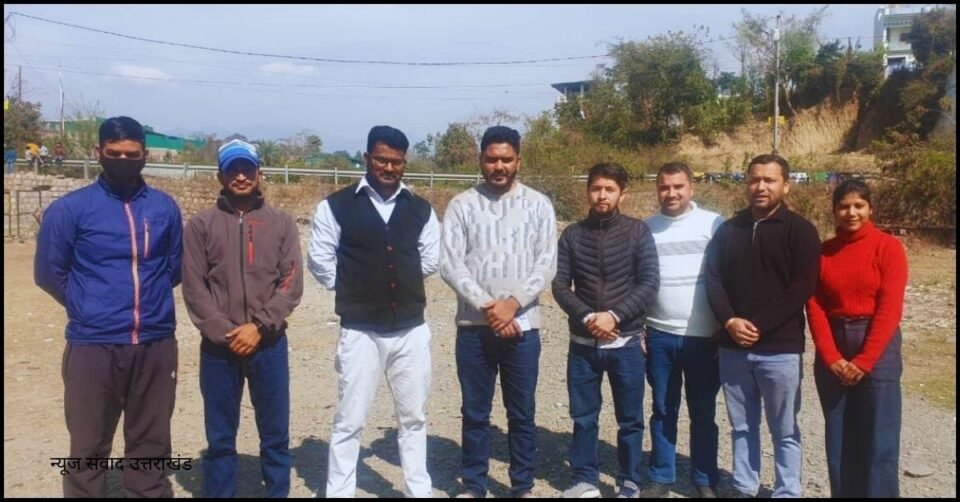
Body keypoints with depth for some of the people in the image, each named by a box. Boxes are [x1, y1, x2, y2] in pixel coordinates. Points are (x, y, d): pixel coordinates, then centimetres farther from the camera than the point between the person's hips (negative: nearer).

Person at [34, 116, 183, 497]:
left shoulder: (165, 208, 5)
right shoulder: (70, 209, -4)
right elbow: (49, 272, 3)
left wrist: (147, 301, 10)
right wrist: (90, 309, 7)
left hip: (157, 345, 3)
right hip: (94, 346, -2)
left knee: (151, 444, 14)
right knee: (89, 448, 7)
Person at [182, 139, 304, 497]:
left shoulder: (281, 223, 4)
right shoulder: (200, 225, 3)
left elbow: (291, 283, -2)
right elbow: (194, 289, -2)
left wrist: (259, 326, -12)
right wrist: (226, 333, -11)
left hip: (269, 344, 0)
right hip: (218, 347, 0)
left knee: (276, 434, 9)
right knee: (220, 438, 10)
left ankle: (278, 492, 25)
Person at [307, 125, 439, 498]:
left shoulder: (421, 209, 5)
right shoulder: (337, 206, -4)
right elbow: (320, 261, 0)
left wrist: (402, 282, 10)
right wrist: (352, 291, 5)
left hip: (412, 330, 3)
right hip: (360, 331, -3)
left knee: (413, 416, 15)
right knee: (349, 421, 5)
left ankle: (419, 490, 29)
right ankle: (338, 492, 20)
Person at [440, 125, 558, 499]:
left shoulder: (538, 204, 3)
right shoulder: (462, 205, 2)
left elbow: (547, 264, -3)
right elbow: (450, 264, -6)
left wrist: (512, 304, -15)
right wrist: (486, 306, -15)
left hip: (522, 326, 0)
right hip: (473, 326, 0)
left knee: (522, 414, 10)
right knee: (475, 413, 11)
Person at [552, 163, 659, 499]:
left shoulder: (638, 232, -2)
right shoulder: (572, 234, 2)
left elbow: (649, 284, -8)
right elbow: (560, 285, -2)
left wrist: (614, 315, -18)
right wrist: (587, 317, -16)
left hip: (626, 343, -1)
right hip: (582, 344, 2)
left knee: (630, 419, 9)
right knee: (583, 418, 11)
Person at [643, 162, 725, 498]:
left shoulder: (714, 224, -3)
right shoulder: (645, 228, 4)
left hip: (703, 336, -2)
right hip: (659, 335, 2)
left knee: (703, 413, 10)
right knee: (663, 411, 12)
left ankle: (705, 481, 24)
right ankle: (660, 477, 25)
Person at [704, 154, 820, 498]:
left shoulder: (800, 231, -2)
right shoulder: (728, 229, 10)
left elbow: (802, 288, -10)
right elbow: (713, 280, 5)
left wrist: (759, 327, -15)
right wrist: (730, 321, -11)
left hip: (780, 349, -4)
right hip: (732, 347, 4)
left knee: (784, 430, 8)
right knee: (742, 427, 14)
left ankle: (787, 493, 20)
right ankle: (743, 489, 27)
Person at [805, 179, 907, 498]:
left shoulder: (888, 247, -4)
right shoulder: (823, 252, 6)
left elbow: (889, 308, -10)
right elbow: (815, 307, 1)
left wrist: (863, 361, -13)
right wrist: (831, 358, -10)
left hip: (877, 349, -3)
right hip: (832, 353, 3)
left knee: (878, 440, 1)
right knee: (838, 439, 8)